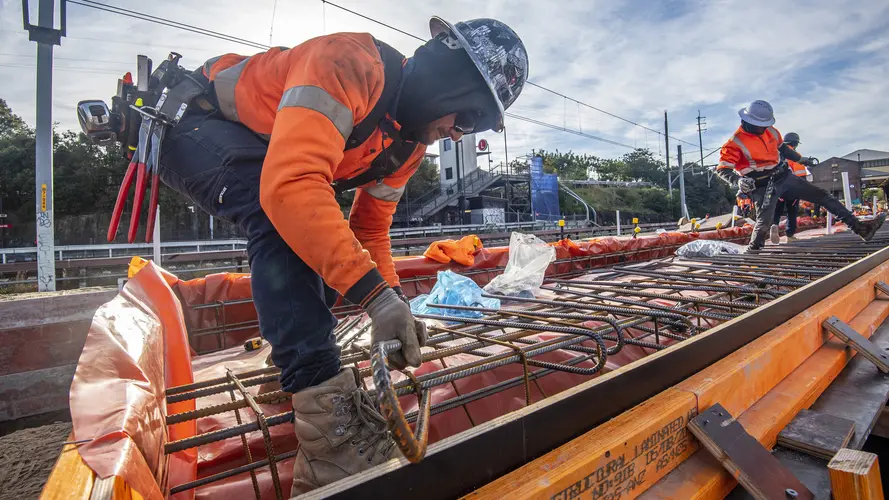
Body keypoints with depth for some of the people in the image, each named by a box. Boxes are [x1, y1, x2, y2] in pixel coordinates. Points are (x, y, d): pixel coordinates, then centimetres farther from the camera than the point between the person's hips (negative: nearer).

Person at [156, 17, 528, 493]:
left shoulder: (410, 141, -3)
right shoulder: (350, 64, -31)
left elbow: (370, 227, 1)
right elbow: (290, 184, -45)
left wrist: (393, 306, -12)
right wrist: (376, 293, -46)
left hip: (252, 152, 9)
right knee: (286, 219, -34)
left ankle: (294, 350, 23)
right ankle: (326, 410, -33)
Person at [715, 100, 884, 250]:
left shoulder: (770, 131, 6)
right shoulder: (735, 143, -19)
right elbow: (722, 169, -24)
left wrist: (802, 160, 30)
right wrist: (738, 180, -41)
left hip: (785, 177, 8)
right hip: (763, 187, -7)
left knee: (822, 196, 6)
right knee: (764, 222, -22)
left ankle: (860, 228, 13)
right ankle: (751, 251, -2)